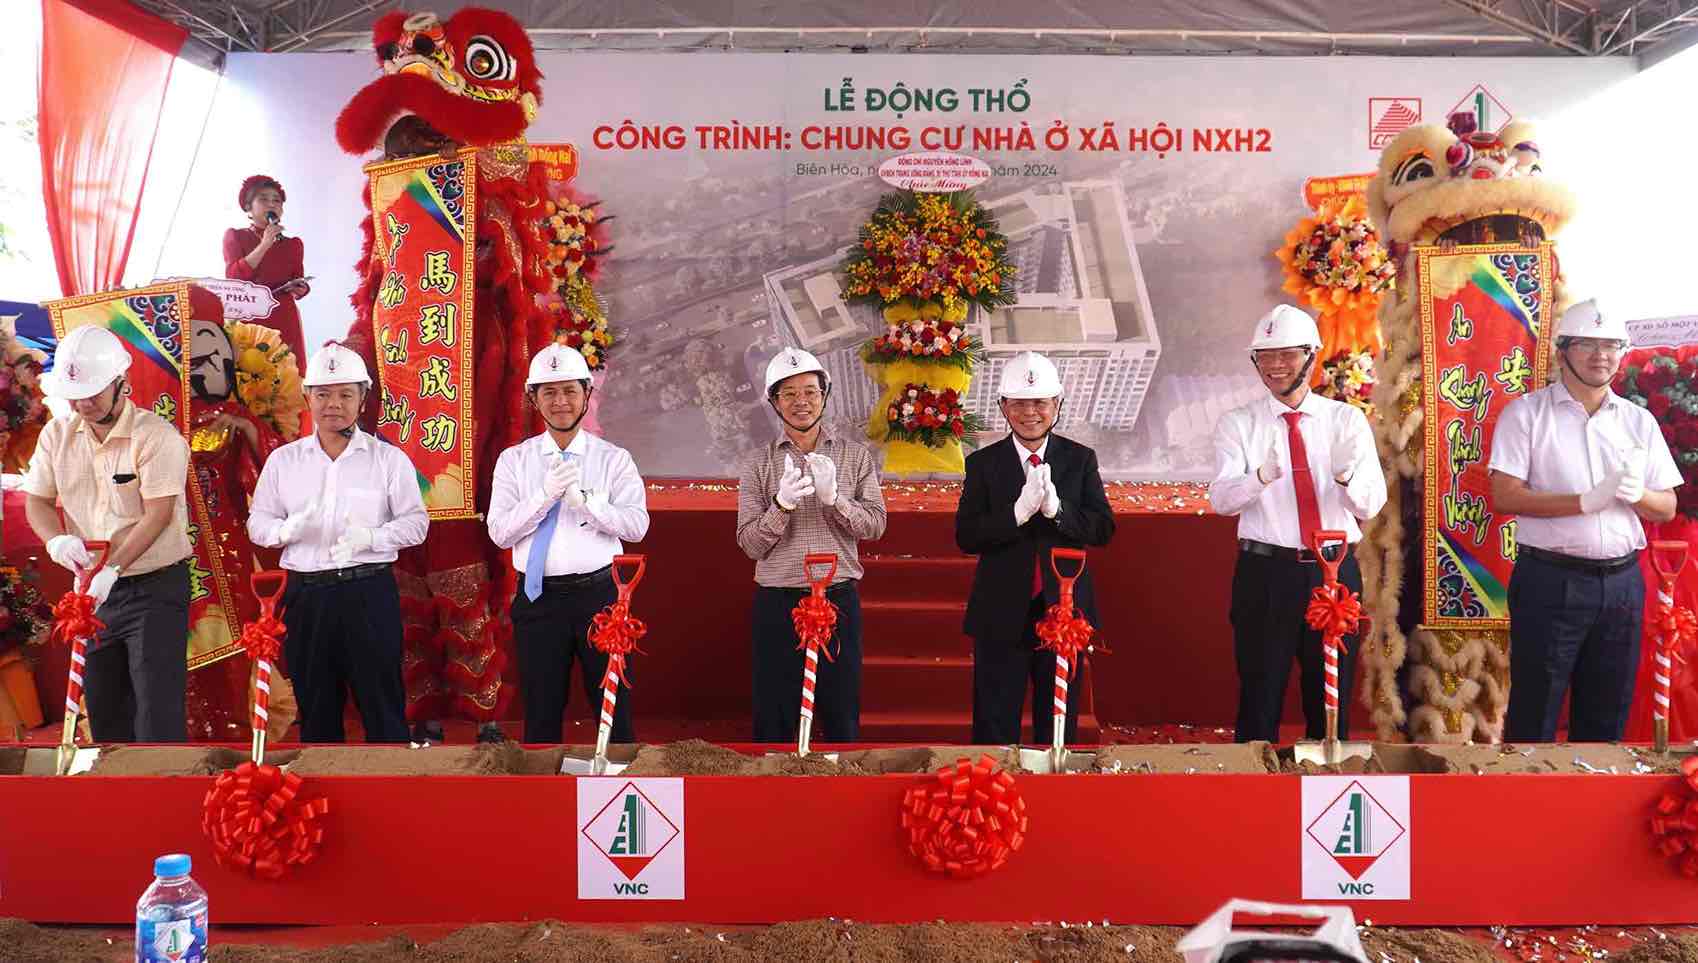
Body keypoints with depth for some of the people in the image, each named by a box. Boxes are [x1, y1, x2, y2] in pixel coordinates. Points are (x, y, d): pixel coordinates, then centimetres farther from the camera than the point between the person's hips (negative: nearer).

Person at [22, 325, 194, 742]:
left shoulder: (157, 436, -13)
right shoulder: (57, 434, 5)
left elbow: (157, 515, -19)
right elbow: (37, 500, 7)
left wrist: (111, 570, -27)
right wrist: (57, 539, -16)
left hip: (155, 586, -6)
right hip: (92, 589, 6)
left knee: (157, 713, -9)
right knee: (103, 710, 15)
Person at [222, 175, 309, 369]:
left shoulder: (293, 244, 16)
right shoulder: (235, 236, 10)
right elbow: (233, 276, -5)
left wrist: (300, 289, -8)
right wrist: (265, 245, -10)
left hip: (284, 319, 2)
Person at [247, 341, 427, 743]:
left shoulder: (388, 458, 2)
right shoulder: (283, 460, 9)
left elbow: (416, 522, 0)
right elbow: (257, 524, 10)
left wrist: (370, 536, -18)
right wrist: (286, 530, -13)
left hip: (369, 595, -3)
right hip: (306, 595, 3)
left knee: (382, 706, 1)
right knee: (315, 709, 13)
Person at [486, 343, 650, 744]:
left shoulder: (614, 459, 4)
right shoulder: (513, 460, 7)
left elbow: (637, 525, -7)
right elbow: (499, 532, -2)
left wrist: (585, 499, -20)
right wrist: (545, 496, -16)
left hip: (598, 594, -1)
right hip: (538, 598, 1)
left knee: (614, 710, 6)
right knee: (541, 716, 10)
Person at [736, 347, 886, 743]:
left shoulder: (855, 455, 5)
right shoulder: (758, 463, 4)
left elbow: (876, 525, -3)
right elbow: (750, 544, -2)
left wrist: (833, 497, -19)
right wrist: (782, 504, -19)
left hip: (839, 597, 0)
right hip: (777, 602, 0)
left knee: (842, 719, 8)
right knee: (774, 722, 6)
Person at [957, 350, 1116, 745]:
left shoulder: (1080, 459, 3)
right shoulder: (983, 463, 0)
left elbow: (1103, 528, -4)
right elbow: (965, 536, -9)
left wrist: (1057, 509, -21)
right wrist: (1018, 512, -23)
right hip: (1002, 613, -1)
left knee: (1060, 726, 12)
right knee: (994, 728, 7)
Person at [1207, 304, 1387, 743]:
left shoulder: (1347, 419, 5)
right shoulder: (1237, 424, 2)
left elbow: (1372, 504, -4)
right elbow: (1221, 499, -12)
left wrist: (1346, 474, -26)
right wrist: (1263, 475, -32)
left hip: (1336, 571, 2)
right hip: (1265, 572, -1)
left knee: (1332, 701, 12)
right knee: (1260, 699, 5)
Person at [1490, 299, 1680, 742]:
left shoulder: (1640, 421, 10)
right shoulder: (1526, 413, -4)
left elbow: (1667, 508, 11)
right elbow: (1505, 496, -12)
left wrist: (1637, 494, -12)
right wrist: (1588, 501, -20)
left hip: (1622, 582, 5)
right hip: (1550, 581, -5)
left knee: (1606, 720, 14)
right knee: (1533, 717, 3)